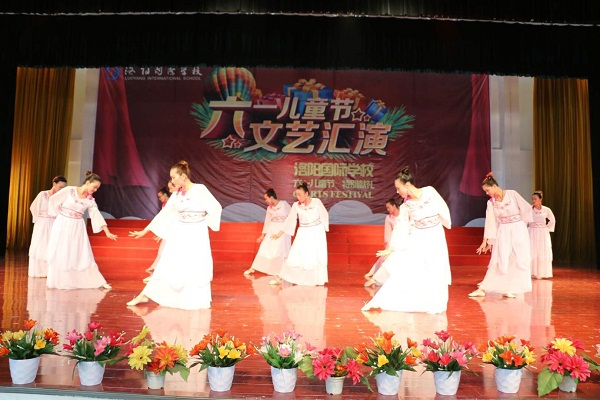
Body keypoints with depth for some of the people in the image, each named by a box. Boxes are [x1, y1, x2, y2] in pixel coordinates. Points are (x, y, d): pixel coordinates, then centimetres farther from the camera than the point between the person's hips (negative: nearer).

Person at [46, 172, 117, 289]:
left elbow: (97, 216, -4)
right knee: (60, 253, 4)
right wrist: (60, 215, 3)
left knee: (83, 255, 2)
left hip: (77, 228, 3)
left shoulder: (90, 200, 0)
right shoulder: (69, 190, -10)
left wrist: (107, 232, -11)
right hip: (63, 225, -3)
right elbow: (53, 200, -2)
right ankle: (58, 281, 17)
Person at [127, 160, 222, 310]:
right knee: (166, 266, 8)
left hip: (196, 237, -5)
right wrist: (145, 230, 7)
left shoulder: (200, 189, -12)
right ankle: (143, 295, 14)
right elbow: (164, 213, 7)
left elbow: (216, 208, -15)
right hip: (179, 235, 5)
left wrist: (203, 223, -9)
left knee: (197, 269, 2)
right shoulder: (177, 193, 4)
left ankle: (201, 300, 18)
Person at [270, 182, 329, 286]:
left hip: (317, 232, -1)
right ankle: (280, 278, 3)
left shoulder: (317, 202, -9)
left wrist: (324, 230, 3)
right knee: (294, 255, -2)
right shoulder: (296, 205, -5)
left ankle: (318, 280, 20)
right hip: (303, 233, 1)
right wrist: (279, 233, 0)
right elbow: (290, 220, 0)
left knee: (317, 257, 4)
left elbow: (324, 216, 0)